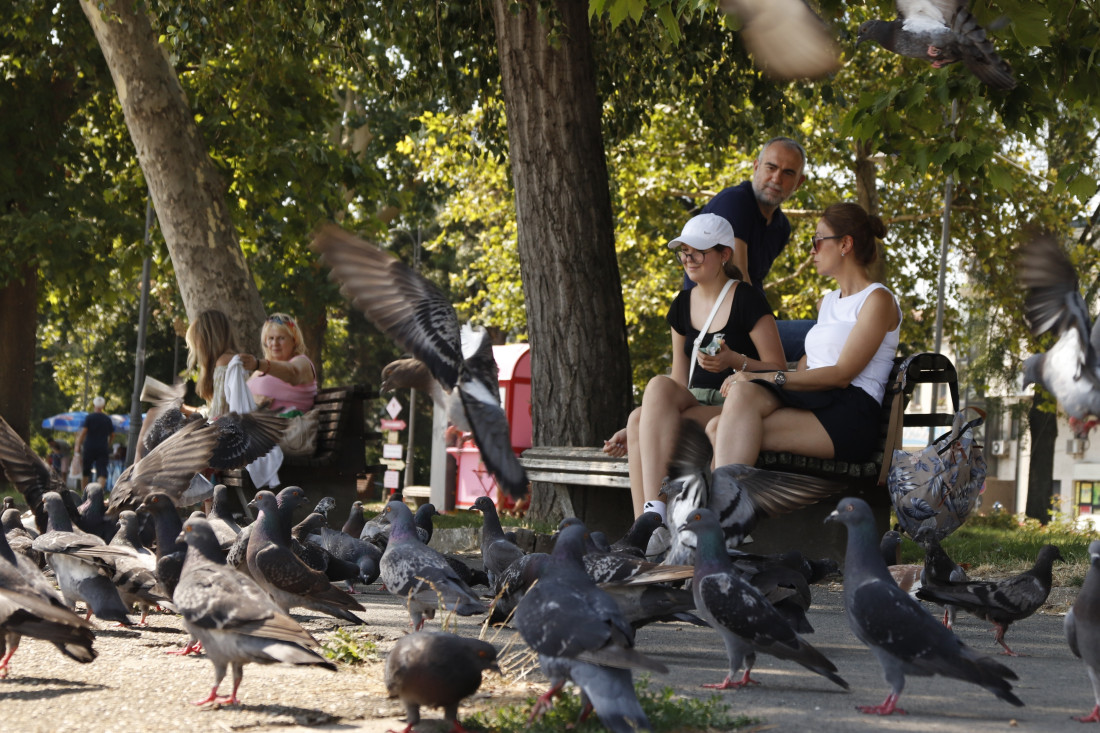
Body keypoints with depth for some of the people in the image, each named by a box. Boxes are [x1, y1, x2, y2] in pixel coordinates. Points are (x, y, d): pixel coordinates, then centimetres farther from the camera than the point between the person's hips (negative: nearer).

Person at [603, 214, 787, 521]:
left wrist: (735, 361, -23)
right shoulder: (683, 306, 17)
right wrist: (633, 429, 10)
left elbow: (777, 369, -5)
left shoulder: (747, 301, -3)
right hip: (692, 406, 6)